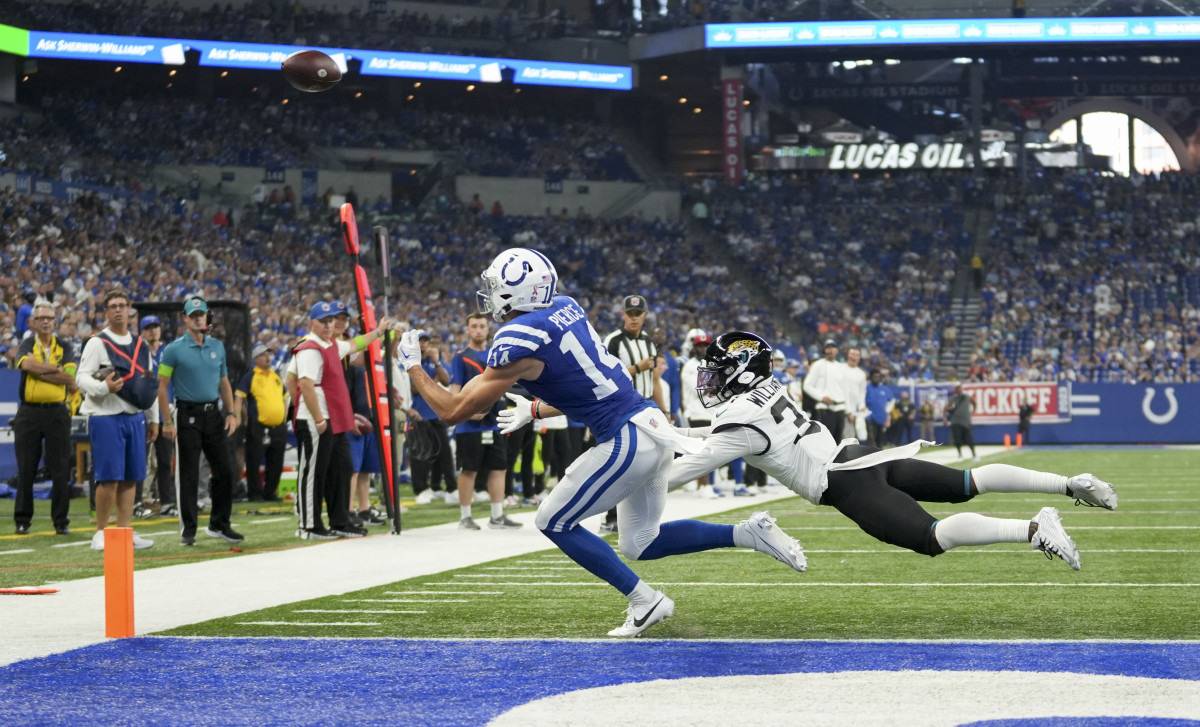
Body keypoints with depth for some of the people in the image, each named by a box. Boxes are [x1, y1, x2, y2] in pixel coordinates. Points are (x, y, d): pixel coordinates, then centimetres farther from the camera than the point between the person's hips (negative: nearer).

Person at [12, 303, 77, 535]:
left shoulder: (65, 348, 9)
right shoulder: (27, 346, 6)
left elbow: (72, 381, -6)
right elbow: (28, 365, -17)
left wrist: (39, 370, -9)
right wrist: (58, 370, -12)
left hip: (57, 412, 1)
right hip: (29, 413, -1)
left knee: (61, 470, -1)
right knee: (25, 470, 2)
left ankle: (61, 522, 6)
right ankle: (22, 521, 9)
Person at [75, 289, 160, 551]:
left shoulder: (140, 345, 15)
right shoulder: (97, 343, -3)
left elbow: (150, 384, 20)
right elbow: (81, 378, -10)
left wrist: (153, 419, 18)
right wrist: (104, 387, -28)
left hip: (135, 417, 6)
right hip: (105, 417, -6)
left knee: (130, 477, 6)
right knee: (109, 478, -8)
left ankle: (124, 532, 12)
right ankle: (100, 533, 2)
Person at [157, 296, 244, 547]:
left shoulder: (218, 347, 10)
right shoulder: (174, 349, -4)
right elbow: (162, 386, -5)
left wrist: (231, 413, 8)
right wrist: (167, 422, -11)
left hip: (213, 413, 5)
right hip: (188, 415, -5)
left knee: (225, 470, 4)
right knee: (189, 474, -2)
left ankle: (219, 525, 15)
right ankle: (188, 530, 5)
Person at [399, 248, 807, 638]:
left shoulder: (518, 342, -15)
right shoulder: (566, 308, 9)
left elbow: (455, 411, -7)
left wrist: (413, 365, 5)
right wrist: (537, 410, 29)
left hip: (627, 441, -9)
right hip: (649, 426, 9)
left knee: (554, 521, 5)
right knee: (640, 544, 18)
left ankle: (644, 601, 4)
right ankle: (751, 534, 9)